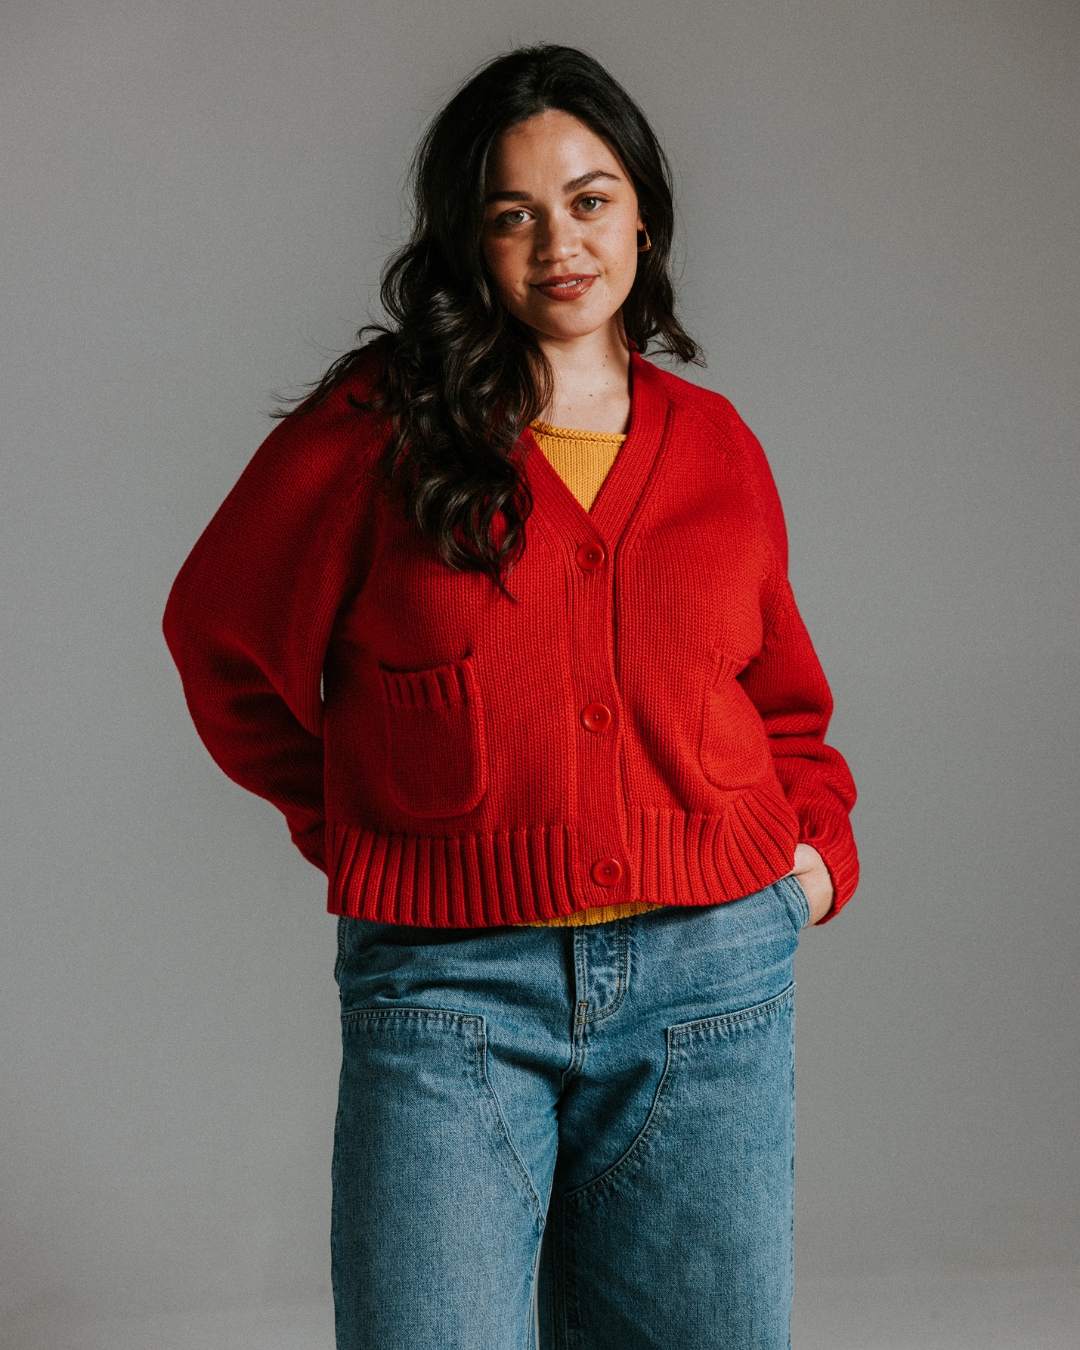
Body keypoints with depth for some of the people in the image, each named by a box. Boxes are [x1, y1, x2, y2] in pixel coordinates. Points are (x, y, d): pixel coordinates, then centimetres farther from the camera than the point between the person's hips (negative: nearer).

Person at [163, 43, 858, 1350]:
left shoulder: (714, 446, 11)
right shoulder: (380, 426, 0)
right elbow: (221, 632, 11)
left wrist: (817, 840, 9)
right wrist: (346, 828, 11)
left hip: (708, 972, 3)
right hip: (447, 979, -3)